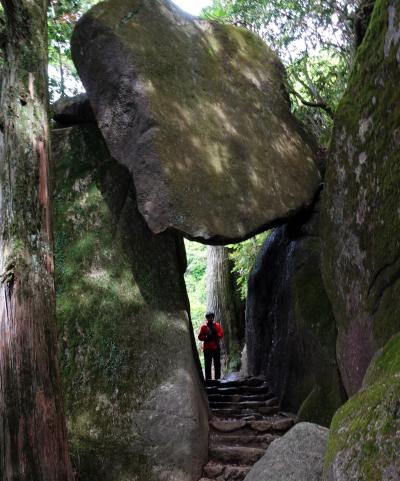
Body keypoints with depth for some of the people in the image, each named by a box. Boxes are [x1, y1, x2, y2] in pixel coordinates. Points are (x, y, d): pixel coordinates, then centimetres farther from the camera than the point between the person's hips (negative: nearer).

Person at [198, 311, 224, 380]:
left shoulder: (217, 325, 6)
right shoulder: (204, 327, 3)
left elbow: (221, 334, 2)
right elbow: (200, 337, 2)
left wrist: (216, 334, -15)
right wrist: (206, 337, -14)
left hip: (216, 348, 1)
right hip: (207, 349, -1)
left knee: (217, 364, 3)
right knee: (208, 365, 0)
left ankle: (217, 379, 10)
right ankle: (208, 379, 4)